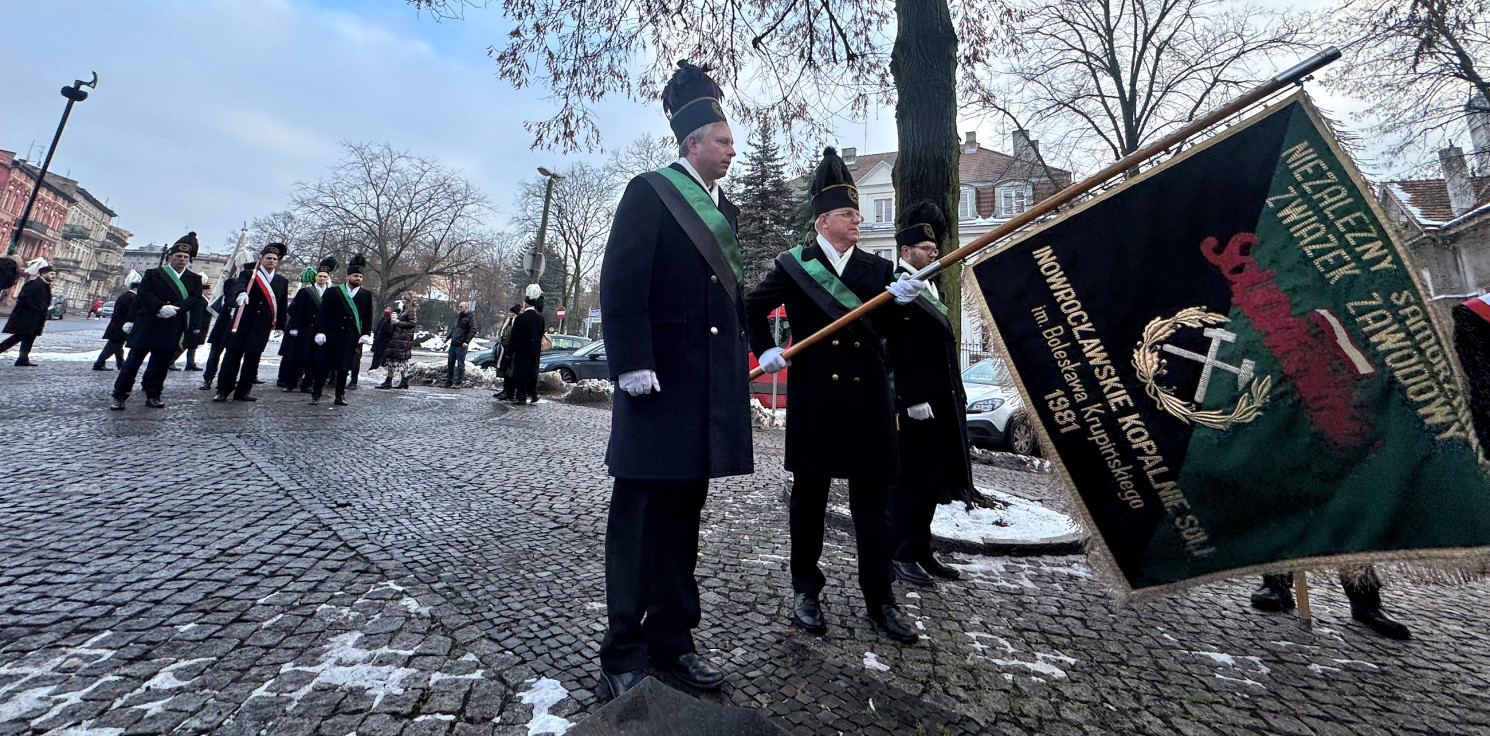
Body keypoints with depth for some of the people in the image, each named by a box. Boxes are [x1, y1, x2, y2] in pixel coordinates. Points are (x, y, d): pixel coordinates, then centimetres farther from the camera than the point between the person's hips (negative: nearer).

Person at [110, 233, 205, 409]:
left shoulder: (195, 279, 12)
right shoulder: (153, 274, 8)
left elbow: (195, 298, -1)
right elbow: (144, 294, -1)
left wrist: (177, 309, -16)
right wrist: (161, 306, -17)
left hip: (173, 330, 1)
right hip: (147, 327, -1)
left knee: (161, 363, 6)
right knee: (134, 360, 4)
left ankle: (153, 396, 16)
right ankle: (119, 396, 11)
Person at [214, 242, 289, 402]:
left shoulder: (282, 282, 13)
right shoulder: (249, 275, 3)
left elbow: (282, 306, 12)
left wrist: (280, 325, 6)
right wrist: (241, 293, -42)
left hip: (263, 326, 3)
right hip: (242, 323, -3)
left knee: (253, 358, 7)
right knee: (233, 355, -1)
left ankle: (242, 392, 15)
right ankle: (223, 390, 7)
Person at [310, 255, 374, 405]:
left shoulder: (366, 296, 9)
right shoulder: (333, 292, 4)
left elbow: (368, 318, 9)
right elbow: (322, 313, 2)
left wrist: (366, 334, -2)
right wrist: (320, 331, -6)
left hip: (351, 338, 1)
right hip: (331, 335, -1)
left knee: (344, 367, 5)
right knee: (323, 366, 1)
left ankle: (340, 396, 14)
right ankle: (316, 394, 12)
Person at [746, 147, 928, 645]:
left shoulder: (878, 270, 11)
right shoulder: (793, 266, 4)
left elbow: (886, 331, 4)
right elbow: (754, 307, 14)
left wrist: (899, 301, -15)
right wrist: (766, 349, 2)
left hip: (868, 400, 2)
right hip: (814, 399, -2)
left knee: (871, 498, 6)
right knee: (809, 495, 9)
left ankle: (880, 600, 20)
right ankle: (806, 589, 27)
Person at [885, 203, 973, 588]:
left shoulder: (929, 287, 19)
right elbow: (897, 351, -19)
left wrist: (956, 395, 18)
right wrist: (914, 399, -22)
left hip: (940, 402, 10)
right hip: (913, 405, -10)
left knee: (930, 479, 14)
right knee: (908, 480, -1)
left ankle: (921, 550, 26)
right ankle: (902, 555, 12)